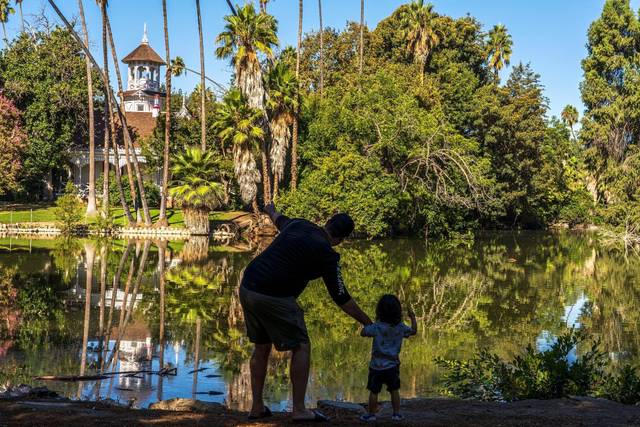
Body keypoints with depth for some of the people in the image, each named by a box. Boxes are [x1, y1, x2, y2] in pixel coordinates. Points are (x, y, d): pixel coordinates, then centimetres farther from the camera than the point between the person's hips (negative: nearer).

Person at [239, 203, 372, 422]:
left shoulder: (298, 224, 11)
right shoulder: (326, 254, -7)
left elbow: (280, 220, 36)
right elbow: (341, 298, -4)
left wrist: (271, 210, 61)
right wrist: (367, 323, 6)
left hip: (247, 287, 8)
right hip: (273, 297, -8)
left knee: (261, 347, 19)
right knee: (301, 347, 3)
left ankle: (257, 406, 23)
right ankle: (299, 410, 3)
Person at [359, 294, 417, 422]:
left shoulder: (377, 327, -18)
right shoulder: (401, 327, -5)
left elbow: (363, 333, -8)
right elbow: (413, 331, 12)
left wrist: (371, 322, 4)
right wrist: (413, 317, 26)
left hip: (377, 365, -3)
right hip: (392, 365, 3)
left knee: (374, 391, 6)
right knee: (394, 390, 15)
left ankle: (371, 414, 11)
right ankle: (396, 413, 19)